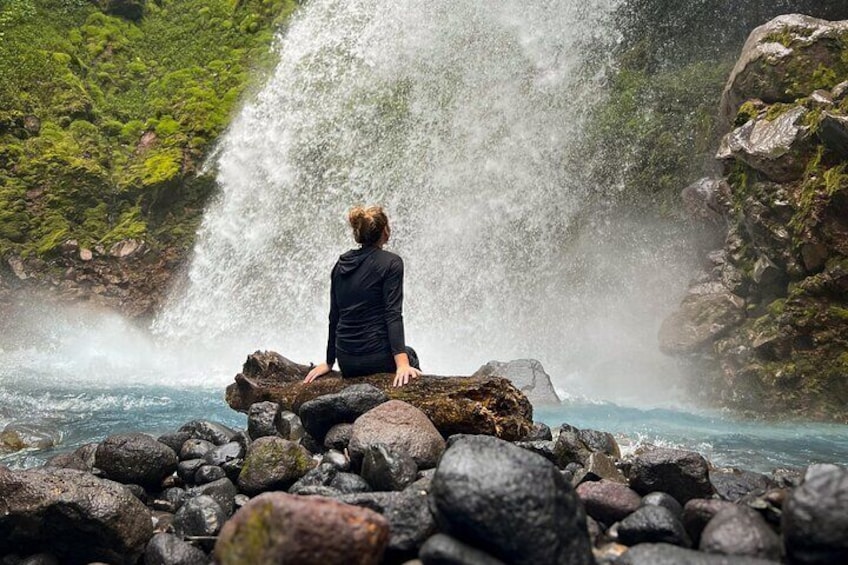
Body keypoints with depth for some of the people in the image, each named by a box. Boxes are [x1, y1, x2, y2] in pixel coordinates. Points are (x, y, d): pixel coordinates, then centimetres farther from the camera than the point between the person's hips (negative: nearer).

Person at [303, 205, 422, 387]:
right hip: (376, 356, -5)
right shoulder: (391, 263, -8)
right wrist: (402, 363, -23)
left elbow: (334, 317, 11)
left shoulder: (341, 264, 8)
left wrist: (329, 362, 18)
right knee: (409, 356, 28)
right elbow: (393, 314, -18)